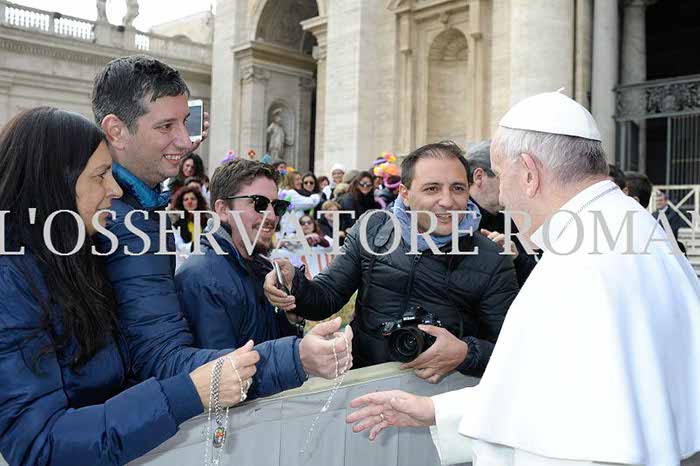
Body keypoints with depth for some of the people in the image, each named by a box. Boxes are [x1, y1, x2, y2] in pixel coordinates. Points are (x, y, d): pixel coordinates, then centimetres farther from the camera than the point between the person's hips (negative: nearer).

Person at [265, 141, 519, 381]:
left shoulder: (493, 262, -3)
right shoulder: (372, 229, 3)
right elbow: (326, 298, 5)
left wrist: (466, 354, -22)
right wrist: (295, 286, -17)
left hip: (441, 388, 1)